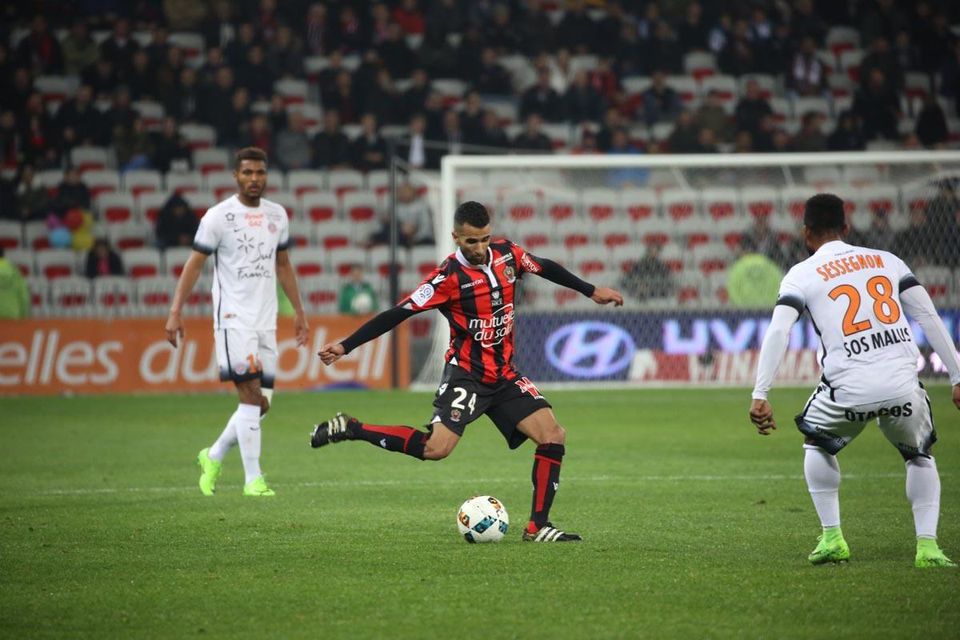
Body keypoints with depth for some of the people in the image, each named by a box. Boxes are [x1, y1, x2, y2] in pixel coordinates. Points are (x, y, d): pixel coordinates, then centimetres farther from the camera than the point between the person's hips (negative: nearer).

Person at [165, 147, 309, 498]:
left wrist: (299, 311, 20)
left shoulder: (277, 215, 11)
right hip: (234, 319, -6)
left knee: (261, 404, 5)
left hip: (266, 320, 6)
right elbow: (194, 264, -4)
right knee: (251, 396, -12)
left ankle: (213, 457, 25)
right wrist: (175, 313, -11)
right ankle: (253, 478, -8)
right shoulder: (219, 216, -5)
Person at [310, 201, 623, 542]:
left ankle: (538, 527, 0)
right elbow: (398, 313, -18)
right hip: (467, 374, -6)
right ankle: (350, 429, -11)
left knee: (553, 436, -6)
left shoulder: (506, 254, 0)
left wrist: (592, 291, 28)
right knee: (436, 447, -24)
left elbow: (546, 267, 19)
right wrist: (345, 346, -21)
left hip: (505, 376, 6)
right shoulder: (449, 276, -18)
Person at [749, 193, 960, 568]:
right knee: (920, 455, 28)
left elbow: (778, 331, -5)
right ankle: (927, 544, 10)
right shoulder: (886, 260, 18)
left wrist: (760, 395, -10)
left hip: (850, 390, -2)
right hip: (903, 388, 2)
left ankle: (832, 538, 20)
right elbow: (929, 318, 13)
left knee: (817, 442, 29)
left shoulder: (802, 274, 9)